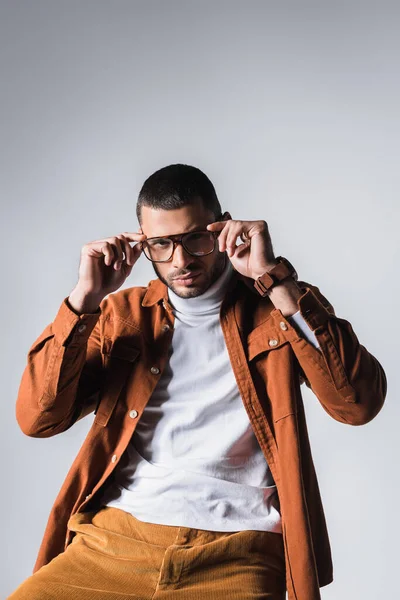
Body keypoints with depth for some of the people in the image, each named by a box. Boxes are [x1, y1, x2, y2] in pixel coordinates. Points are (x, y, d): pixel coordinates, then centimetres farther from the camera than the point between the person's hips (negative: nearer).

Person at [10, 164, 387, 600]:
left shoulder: (281, 307, 8)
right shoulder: (124, 313, 14)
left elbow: (359, 404, -9)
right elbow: (36, 419, 5)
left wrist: (275, 281, -12)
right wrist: (84, 299, -4)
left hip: (237, 553, -2)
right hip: (113, 540, 2)